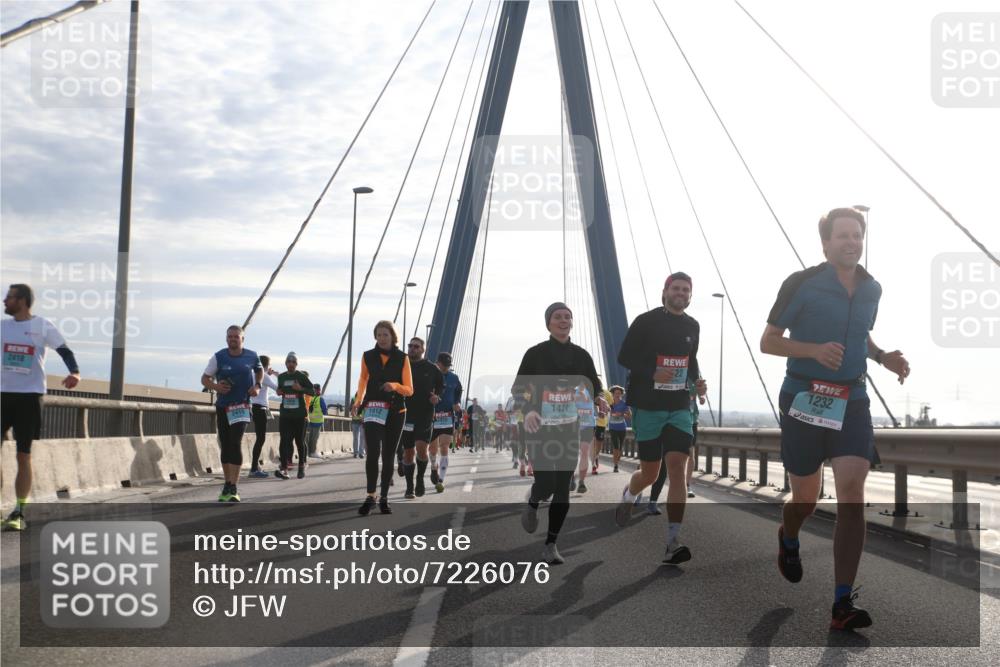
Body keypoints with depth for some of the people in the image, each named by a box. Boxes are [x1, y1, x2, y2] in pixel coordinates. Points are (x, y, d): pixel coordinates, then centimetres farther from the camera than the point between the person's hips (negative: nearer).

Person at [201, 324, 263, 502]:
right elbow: (204, 378, 2)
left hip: (242, 406, -2)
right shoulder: (218, 357, -3)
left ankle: (233, 489, -18)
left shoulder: (251, 356, 0)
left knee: (236, 443, -16)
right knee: (225, 446, 10)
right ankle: (227, 485, 25)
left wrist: (257, 385, 2)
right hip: (223, 406, 2)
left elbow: (260, 370, 20)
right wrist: (215, 386, -18)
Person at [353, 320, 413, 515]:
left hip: (396, 411, 1)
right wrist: (359, 400, 15)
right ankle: (370, 496, -17)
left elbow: (409, 390, -1)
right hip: (373, 409, -1)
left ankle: (384, 498, 16)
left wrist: (395, 386, -20)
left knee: (388, 455, 7)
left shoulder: (402, 358, 0)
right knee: (373, 451, -18)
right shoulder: (368, 356, 3)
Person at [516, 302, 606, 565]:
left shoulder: (581, 355, 4)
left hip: (569, 429, 3)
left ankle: (550, 546, 13)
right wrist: (527, 411, -24)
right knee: (545, 484, -13)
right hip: (540, 428, -3)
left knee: (563, 488, 1)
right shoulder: (536, 353, -6)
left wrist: (599, 400, -13)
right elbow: (518, 388, -4)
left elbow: (594, 387, 11)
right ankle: (532, 504, 25)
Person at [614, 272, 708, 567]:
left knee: (677, 468, -12)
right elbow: (624, 357, -5)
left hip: (679, 408, 3)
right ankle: (628, 494, 42)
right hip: (648, 407, -3)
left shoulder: (692, 326, 9)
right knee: (650, 474, 3)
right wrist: (652, 374, -20)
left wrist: (698, 380, 5)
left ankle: (673, 543, -13)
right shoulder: (646, 321, -6)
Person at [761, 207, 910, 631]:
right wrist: (814, 349, -22)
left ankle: (843, 604, -10)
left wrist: (883, 358, 5)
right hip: (804, 399, -3)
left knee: (852, 494, -12)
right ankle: (788, 539, 46)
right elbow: (767, 342, -6)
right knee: (806, 498, 8)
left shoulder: (872, 289, 8)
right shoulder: (801, 284, -9)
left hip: (852, 401, 3)